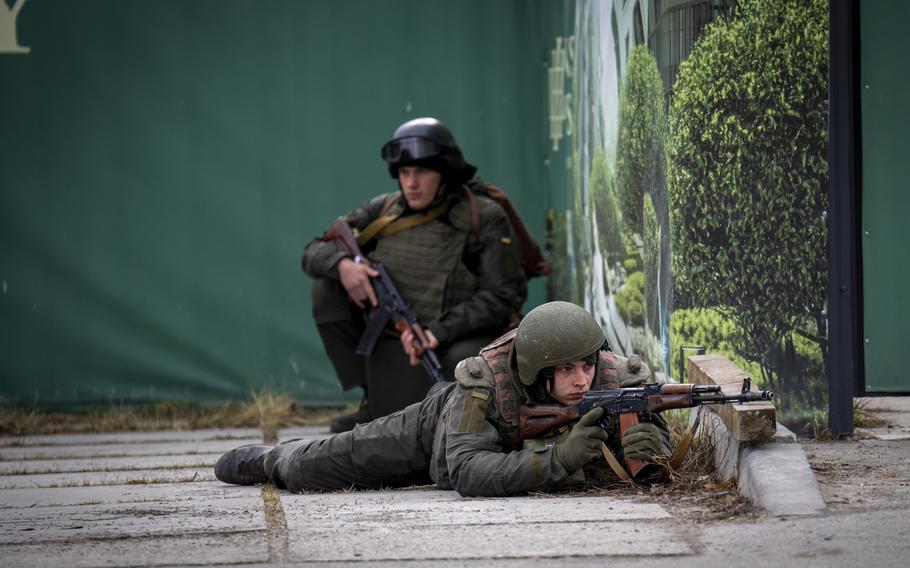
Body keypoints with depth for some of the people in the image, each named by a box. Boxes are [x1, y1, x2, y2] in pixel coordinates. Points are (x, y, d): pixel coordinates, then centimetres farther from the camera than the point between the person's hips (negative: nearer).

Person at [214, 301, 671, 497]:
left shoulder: (610, 378, -37)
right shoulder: (484, 382, -46)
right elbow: (467, 473, -53)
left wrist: (643, 444, -55)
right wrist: (557, 460, -66)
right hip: (440, 430, -3)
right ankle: (268, 459, 48)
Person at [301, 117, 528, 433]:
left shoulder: (484, 218, -10)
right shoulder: (383, 211, 1)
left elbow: (500, 298, -16)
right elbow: (315, 251, 4)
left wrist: (437, 332, -29)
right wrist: (342, 264, -21)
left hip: (458, 339, -5)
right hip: (393, 344, 5)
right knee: (328, 287, -10)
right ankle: (372, 403, -1)